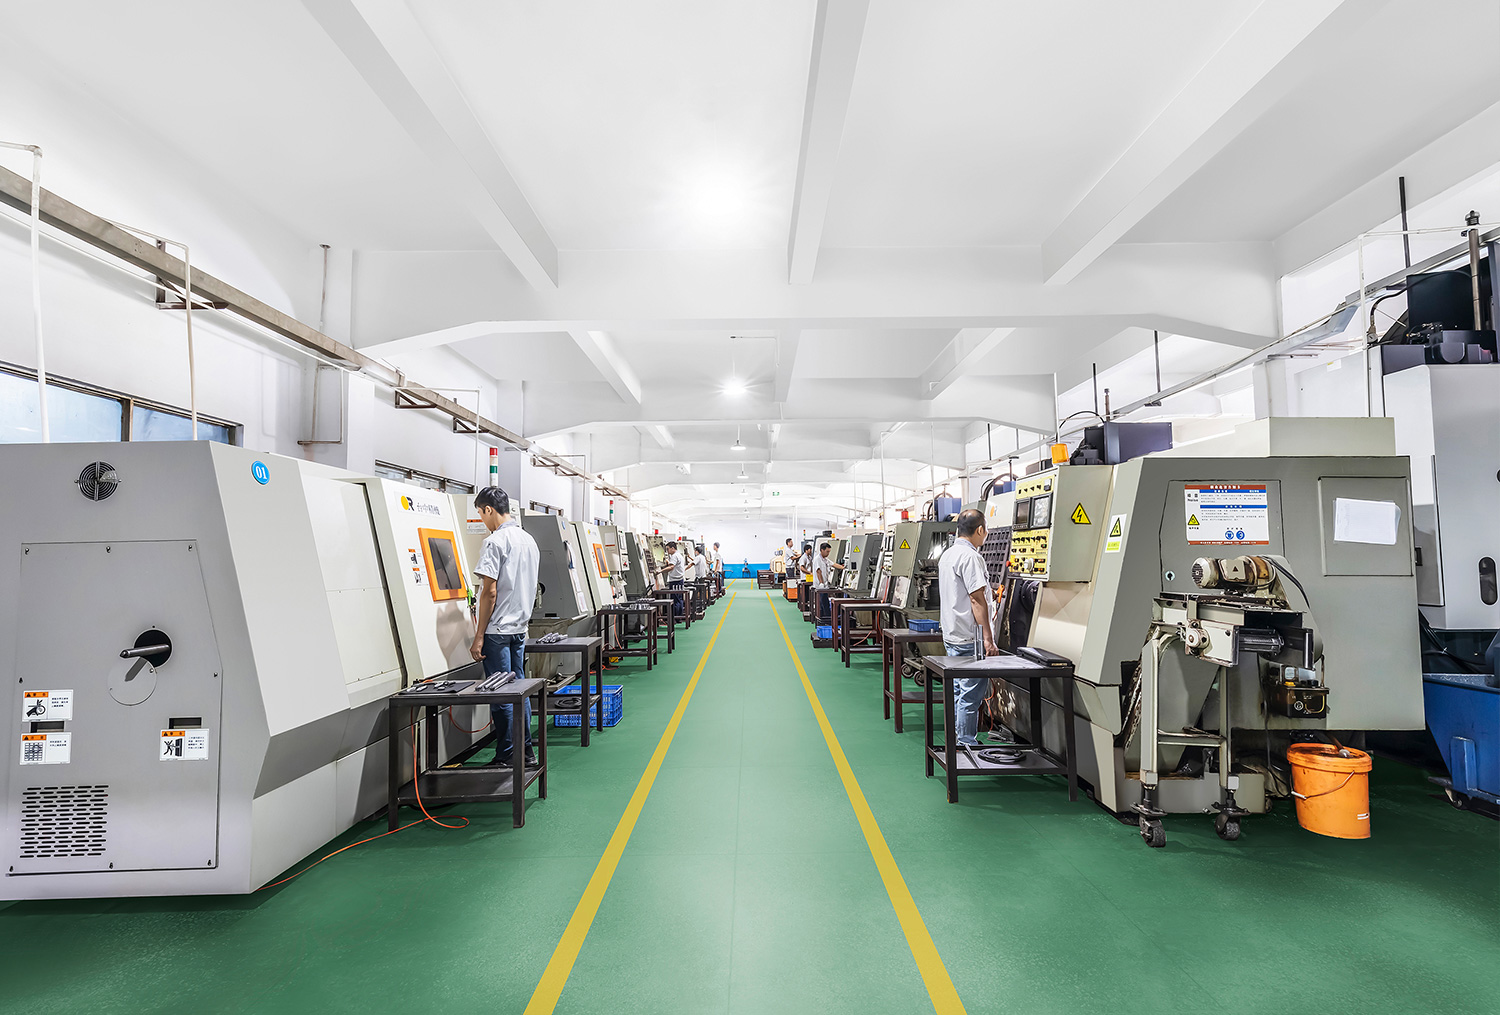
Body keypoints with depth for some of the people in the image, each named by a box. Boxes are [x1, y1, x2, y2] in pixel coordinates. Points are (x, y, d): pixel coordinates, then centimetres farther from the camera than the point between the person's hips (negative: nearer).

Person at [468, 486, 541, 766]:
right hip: (520, 627, 8)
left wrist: (479, 636, -14)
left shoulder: (496, 541, -14)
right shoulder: (529, 540, 11)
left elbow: (490, 591, -17)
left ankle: (506, 758, 7)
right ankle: (526, 753, 19)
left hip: (498, 629, -8)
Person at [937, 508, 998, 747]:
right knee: (971, 695, -3)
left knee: (958, 691, 16)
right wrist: (988, 639, -19)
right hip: (970, 638, -10)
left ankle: (954, 742, 23)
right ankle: (967, 746, 3)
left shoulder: (947, 554, 14)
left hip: (952, 635, 10)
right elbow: (976, 600, -20)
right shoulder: (970, 557, -17)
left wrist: (987, 593, 40)